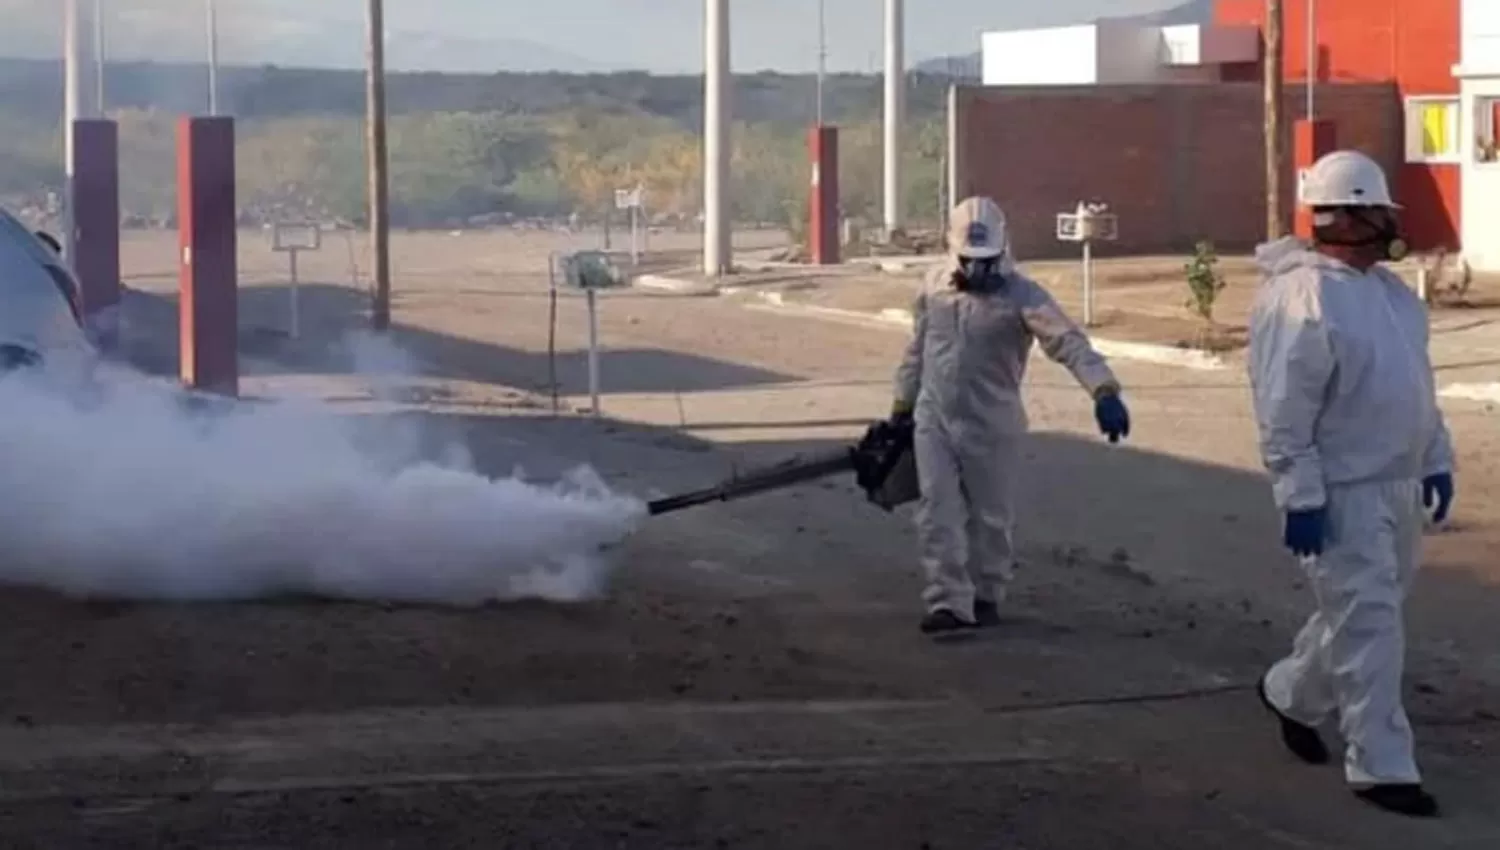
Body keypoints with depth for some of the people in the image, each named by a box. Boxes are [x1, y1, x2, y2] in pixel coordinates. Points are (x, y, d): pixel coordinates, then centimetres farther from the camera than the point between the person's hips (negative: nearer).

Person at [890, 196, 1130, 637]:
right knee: (938, 513, -3)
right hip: (933, 422, 3)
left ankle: (986, 596, 29)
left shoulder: (1021, 295, -15)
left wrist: (1105, 391, -42)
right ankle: (949, 602, 1)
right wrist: (902, 407, 18)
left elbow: (1069, 342, -27)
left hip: (992, 428, -3)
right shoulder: (934, 286, 2)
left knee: (990, 518, 10)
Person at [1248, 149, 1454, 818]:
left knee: (1364, 612, 19)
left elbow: (1416, 383, 20)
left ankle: (1291, 694, 40)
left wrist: (1435, 460, 17)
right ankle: (1380, 767, 1)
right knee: (1368, 624, -6)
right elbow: (1283, 412, -20)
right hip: (1341, 491, -9)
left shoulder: (1389, 288, 11)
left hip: (1395, 484, 9)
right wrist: (1301, 497, -21)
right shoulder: (1300, 298, -18)